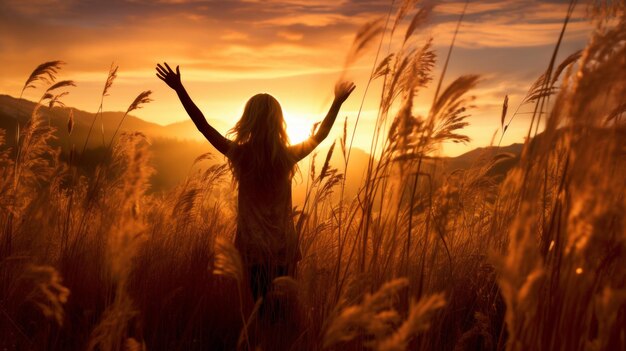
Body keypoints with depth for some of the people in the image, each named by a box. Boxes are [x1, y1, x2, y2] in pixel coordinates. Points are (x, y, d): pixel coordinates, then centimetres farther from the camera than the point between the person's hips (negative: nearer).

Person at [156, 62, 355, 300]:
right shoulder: (288, 156, -6)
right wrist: (338, 101, 21)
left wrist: (179, 88, 4)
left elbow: (203, 125, -2)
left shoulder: (241, 154, -9)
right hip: (283, 247, 1)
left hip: (252, 247, -1)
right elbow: (320, 135, 10)